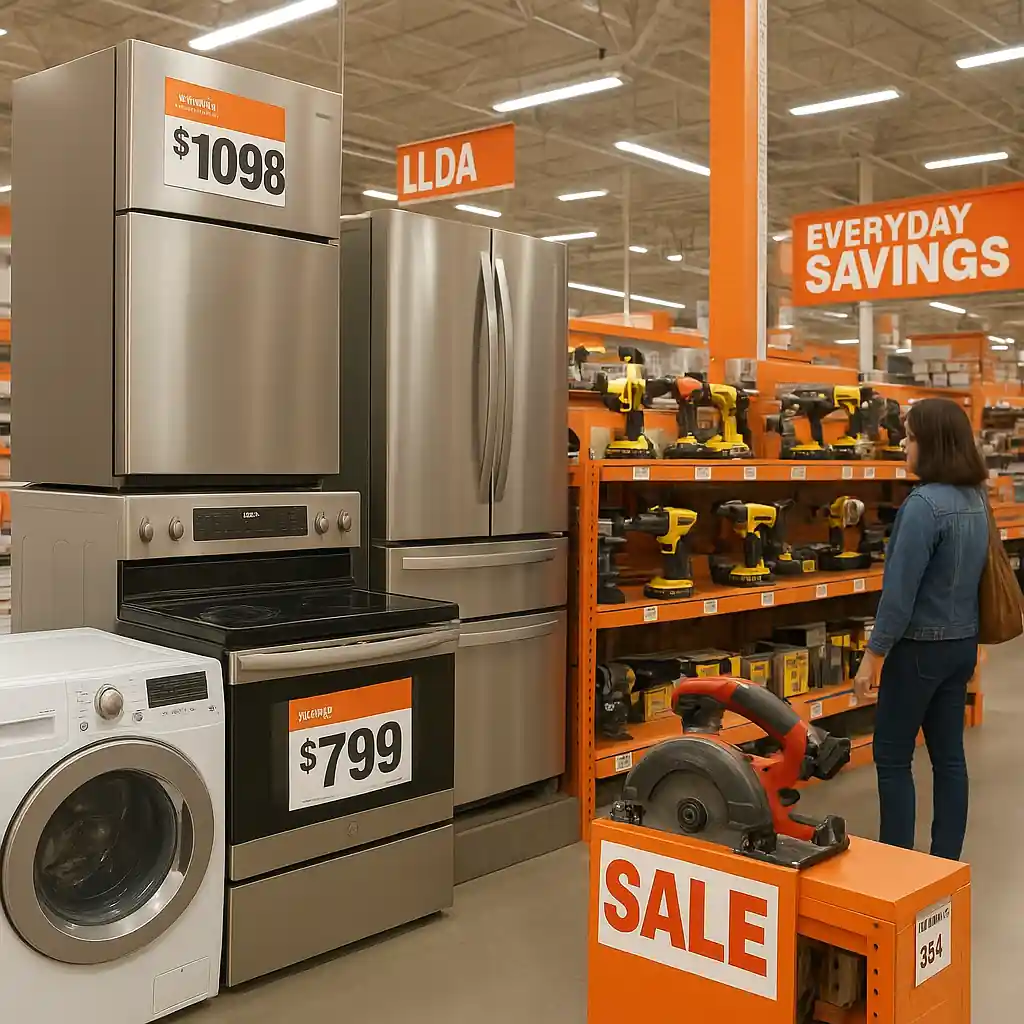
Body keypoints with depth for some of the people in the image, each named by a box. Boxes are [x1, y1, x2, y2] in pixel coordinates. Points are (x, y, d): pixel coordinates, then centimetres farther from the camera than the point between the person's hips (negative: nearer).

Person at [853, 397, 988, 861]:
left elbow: (900, 590, -21)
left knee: (892, 758, 3)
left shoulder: (924, 504, -21)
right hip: (962, 643, 8)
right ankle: (946, 861, 22)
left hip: (921, 647, -8)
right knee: (948, 754, 14)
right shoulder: (975, 500, 6)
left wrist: (873, 656, -15)